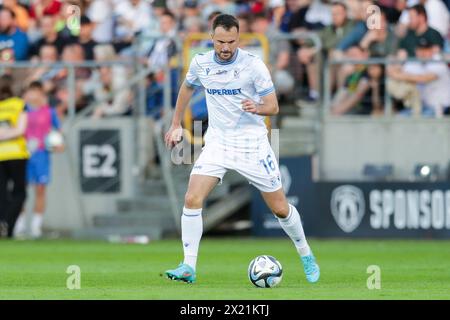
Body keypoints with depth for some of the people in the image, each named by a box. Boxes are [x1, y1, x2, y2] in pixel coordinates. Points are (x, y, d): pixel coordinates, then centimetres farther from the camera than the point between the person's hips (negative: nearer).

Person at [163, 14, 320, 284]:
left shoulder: (253, 65, -13)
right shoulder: (201, 63, -2)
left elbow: (273, 106, -11)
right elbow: (187, 88, 20)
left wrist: (256, 108, -33)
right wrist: (176, 125, 20)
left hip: (252, 145, -2)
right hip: (218, 143, 2)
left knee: (280, 208, 4)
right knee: (192, 200, -17)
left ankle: (307, 256, 28)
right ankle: (189, 267, -11)